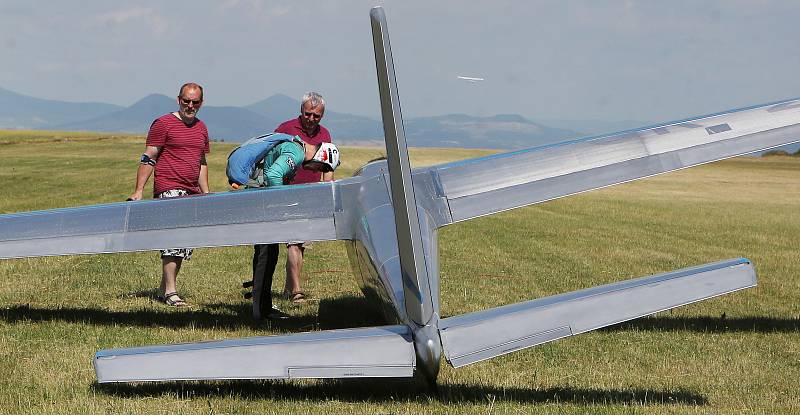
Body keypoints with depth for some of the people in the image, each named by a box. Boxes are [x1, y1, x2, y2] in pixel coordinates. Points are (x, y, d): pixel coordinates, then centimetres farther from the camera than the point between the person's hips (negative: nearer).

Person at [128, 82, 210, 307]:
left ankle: (163, 290, 15)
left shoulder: (201, 128, 17)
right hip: (168, 189, -7)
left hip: (191, 193, 7)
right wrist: (139, 191, -11)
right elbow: (148, 158, -4)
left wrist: (206, 193, 21)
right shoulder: (163, 124, -2)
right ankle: (170, 292, -15)